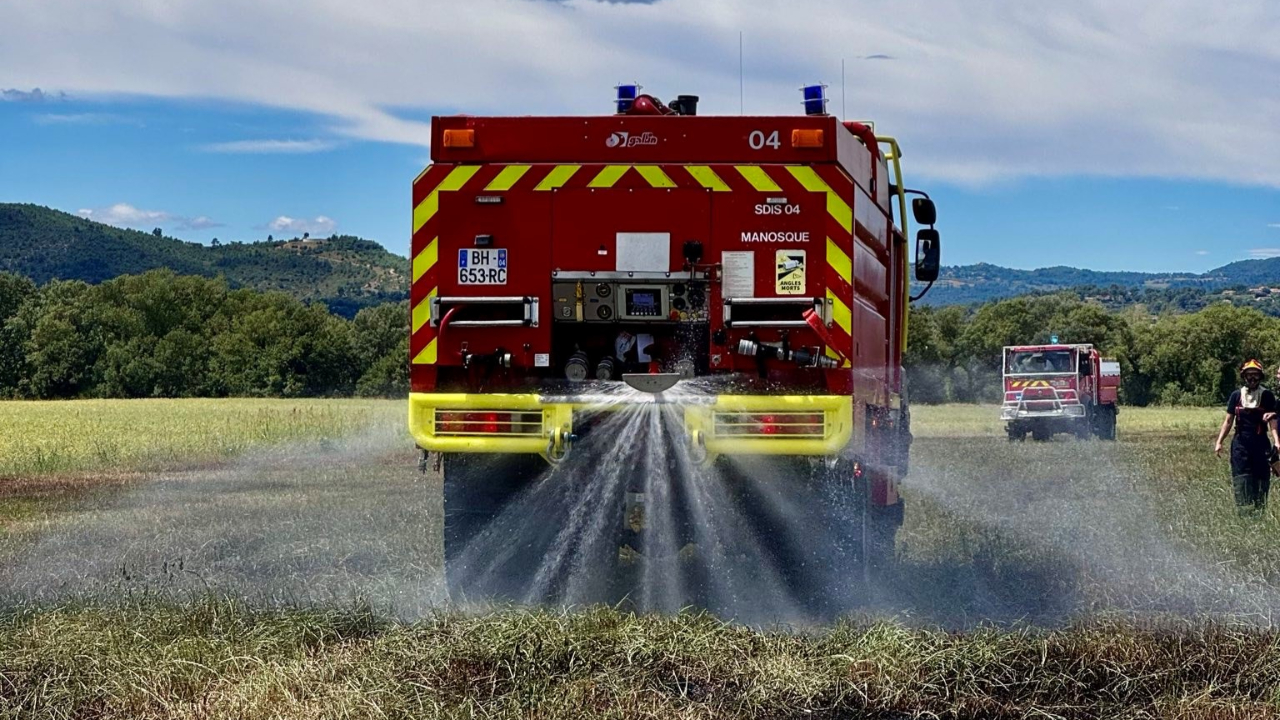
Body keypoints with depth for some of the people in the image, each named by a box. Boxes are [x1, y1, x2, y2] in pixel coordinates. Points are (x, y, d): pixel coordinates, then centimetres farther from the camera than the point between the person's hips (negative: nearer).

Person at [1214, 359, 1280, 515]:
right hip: (1240, 444, 1)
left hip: (1261, 444, -1)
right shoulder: (1236, 396, 7)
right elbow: (1228, 421, 11)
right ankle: (1243, 513, -6)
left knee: (1261, 480, 0)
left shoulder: (1267, 396, 2)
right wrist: (1219, 442, 3)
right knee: (1241, 482, -6)